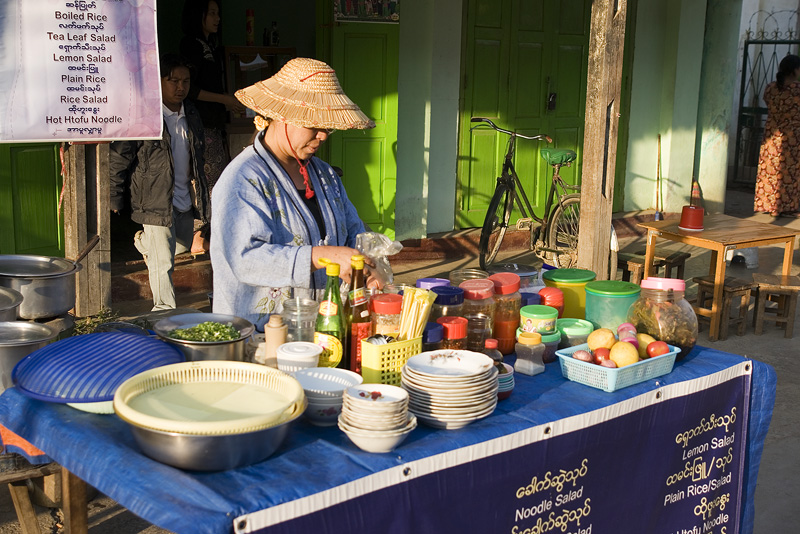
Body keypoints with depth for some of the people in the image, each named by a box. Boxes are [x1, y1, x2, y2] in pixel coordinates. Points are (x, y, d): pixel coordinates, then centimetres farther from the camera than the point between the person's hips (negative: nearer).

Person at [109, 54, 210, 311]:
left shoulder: (192, 116, 8)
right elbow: (118, 159, -8)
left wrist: (199, 192, 23)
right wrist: (115, 199, -6)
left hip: (185, 201, 7)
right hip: (156, 201, -7)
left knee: (182, 248, 24)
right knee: (163, 263, -4)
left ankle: (145, 242, 51)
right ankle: (165, 311, 8)